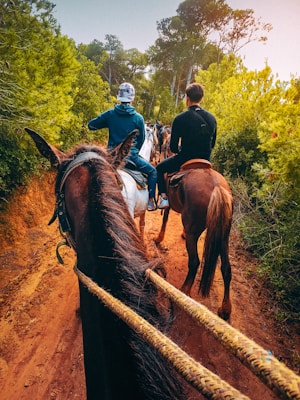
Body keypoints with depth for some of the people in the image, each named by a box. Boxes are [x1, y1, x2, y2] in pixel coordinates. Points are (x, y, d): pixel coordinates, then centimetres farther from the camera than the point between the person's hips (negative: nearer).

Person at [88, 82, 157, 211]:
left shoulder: (110, 114, -2)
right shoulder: (138, 118, -5)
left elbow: (91, 125, 7)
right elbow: (141, 139, 6)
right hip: (131, 156, -2)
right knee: (152, 172, 18)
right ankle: (151, 201, 12)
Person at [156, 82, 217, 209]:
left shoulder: (180, 119, -15)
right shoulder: (212, 118, 0)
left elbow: (173, 148, -13)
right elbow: (212, 144, 10)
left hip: (184, 160, -5)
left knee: (159, 168, 19)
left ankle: (164, 197, 8)